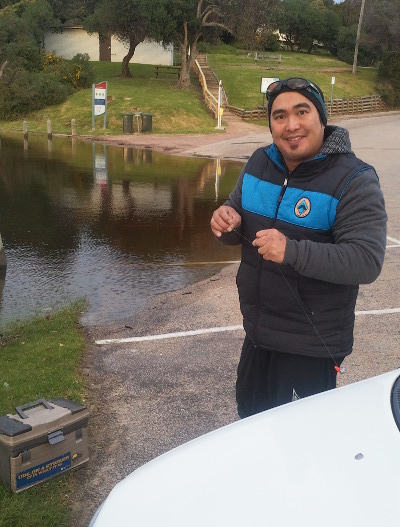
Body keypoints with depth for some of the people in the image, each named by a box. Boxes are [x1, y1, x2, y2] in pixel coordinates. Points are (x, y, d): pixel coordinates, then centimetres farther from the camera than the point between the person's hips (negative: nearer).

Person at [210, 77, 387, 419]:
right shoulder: (259, 164, 1)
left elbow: (367, 261, -26)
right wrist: (227, 223, -15)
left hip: (313, 345, -6)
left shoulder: (354, 181, -18)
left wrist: (292, 251, -38)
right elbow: (238, 233, 10)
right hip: (258, 333, 6)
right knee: (250, 413, 27)